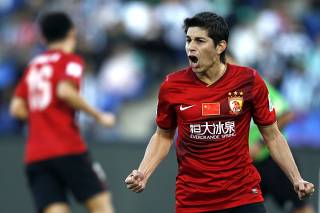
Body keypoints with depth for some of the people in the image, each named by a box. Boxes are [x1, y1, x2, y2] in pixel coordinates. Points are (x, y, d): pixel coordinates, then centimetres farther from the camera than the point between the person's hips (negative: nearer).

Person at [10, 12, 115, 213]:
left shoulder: (33, 66, 20)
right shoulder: (71, 60, 2)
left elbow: (17, 108, 15)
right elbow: (65, 91, -17)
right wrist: (98, 115, -9)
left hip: (34, 156, 6)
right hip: (67, 149, -6)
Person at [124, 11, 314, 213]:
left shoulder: (249, 81, -6)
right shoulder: (172, 86, -4)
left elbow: (272, 136, 3)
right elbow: (163, 136, 10)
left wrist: (296, 179, -5)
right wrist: (142, 173, -4)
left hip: (244, 196, -1)